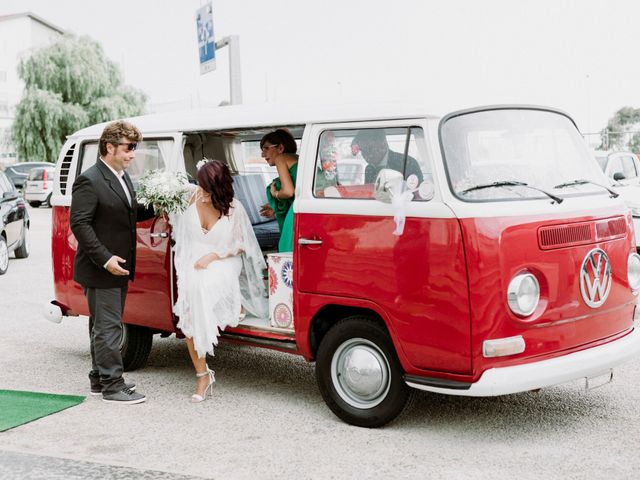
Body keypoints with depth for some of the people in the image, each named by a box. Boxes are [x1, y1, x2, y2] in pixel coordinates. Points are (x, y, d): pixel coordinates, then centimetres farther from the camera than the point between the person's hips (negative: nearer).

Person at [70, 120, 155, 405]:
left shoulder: (122, 177, 12)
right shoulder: (89, 181, -16)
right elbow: (79, 224, -19)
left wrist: (154, 207, 1)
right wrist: (105, 259, -24)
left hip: (118, 267, 9)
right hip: (100, 270, -9)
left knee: (104, 325, 17)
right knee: (107, 326, -4)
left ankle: (100, 379, 27)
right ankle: (112, 385, 3)